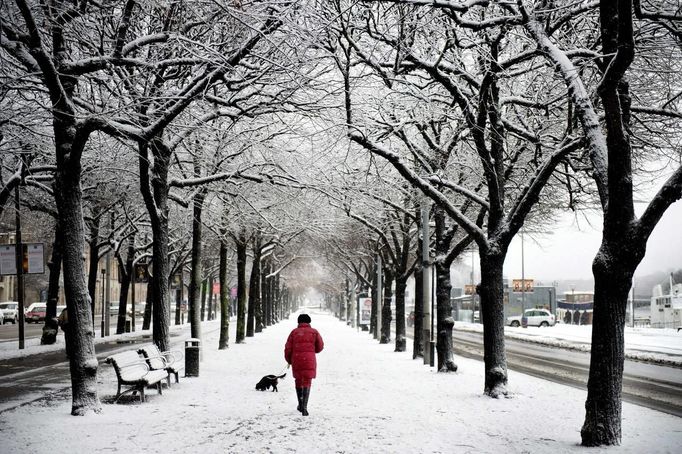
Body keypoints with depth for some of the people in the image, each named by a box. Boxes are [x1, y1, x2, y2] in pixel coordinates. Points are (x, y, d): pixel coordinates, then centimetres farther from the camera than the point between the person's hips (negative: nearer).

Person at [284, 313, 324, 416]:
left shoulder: (294, 332, 2)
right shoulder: (314, 332, 2)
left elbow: (288, 348, 1)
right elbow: (320, 346, 6)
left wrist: (289, 360, 17)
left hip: (296, 360, 1)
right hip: (309, 360, -1)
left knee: (298, 381, 19)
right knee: (307, 383, 0)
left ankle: (300, 404, 28)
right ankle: (304, 407, -13)